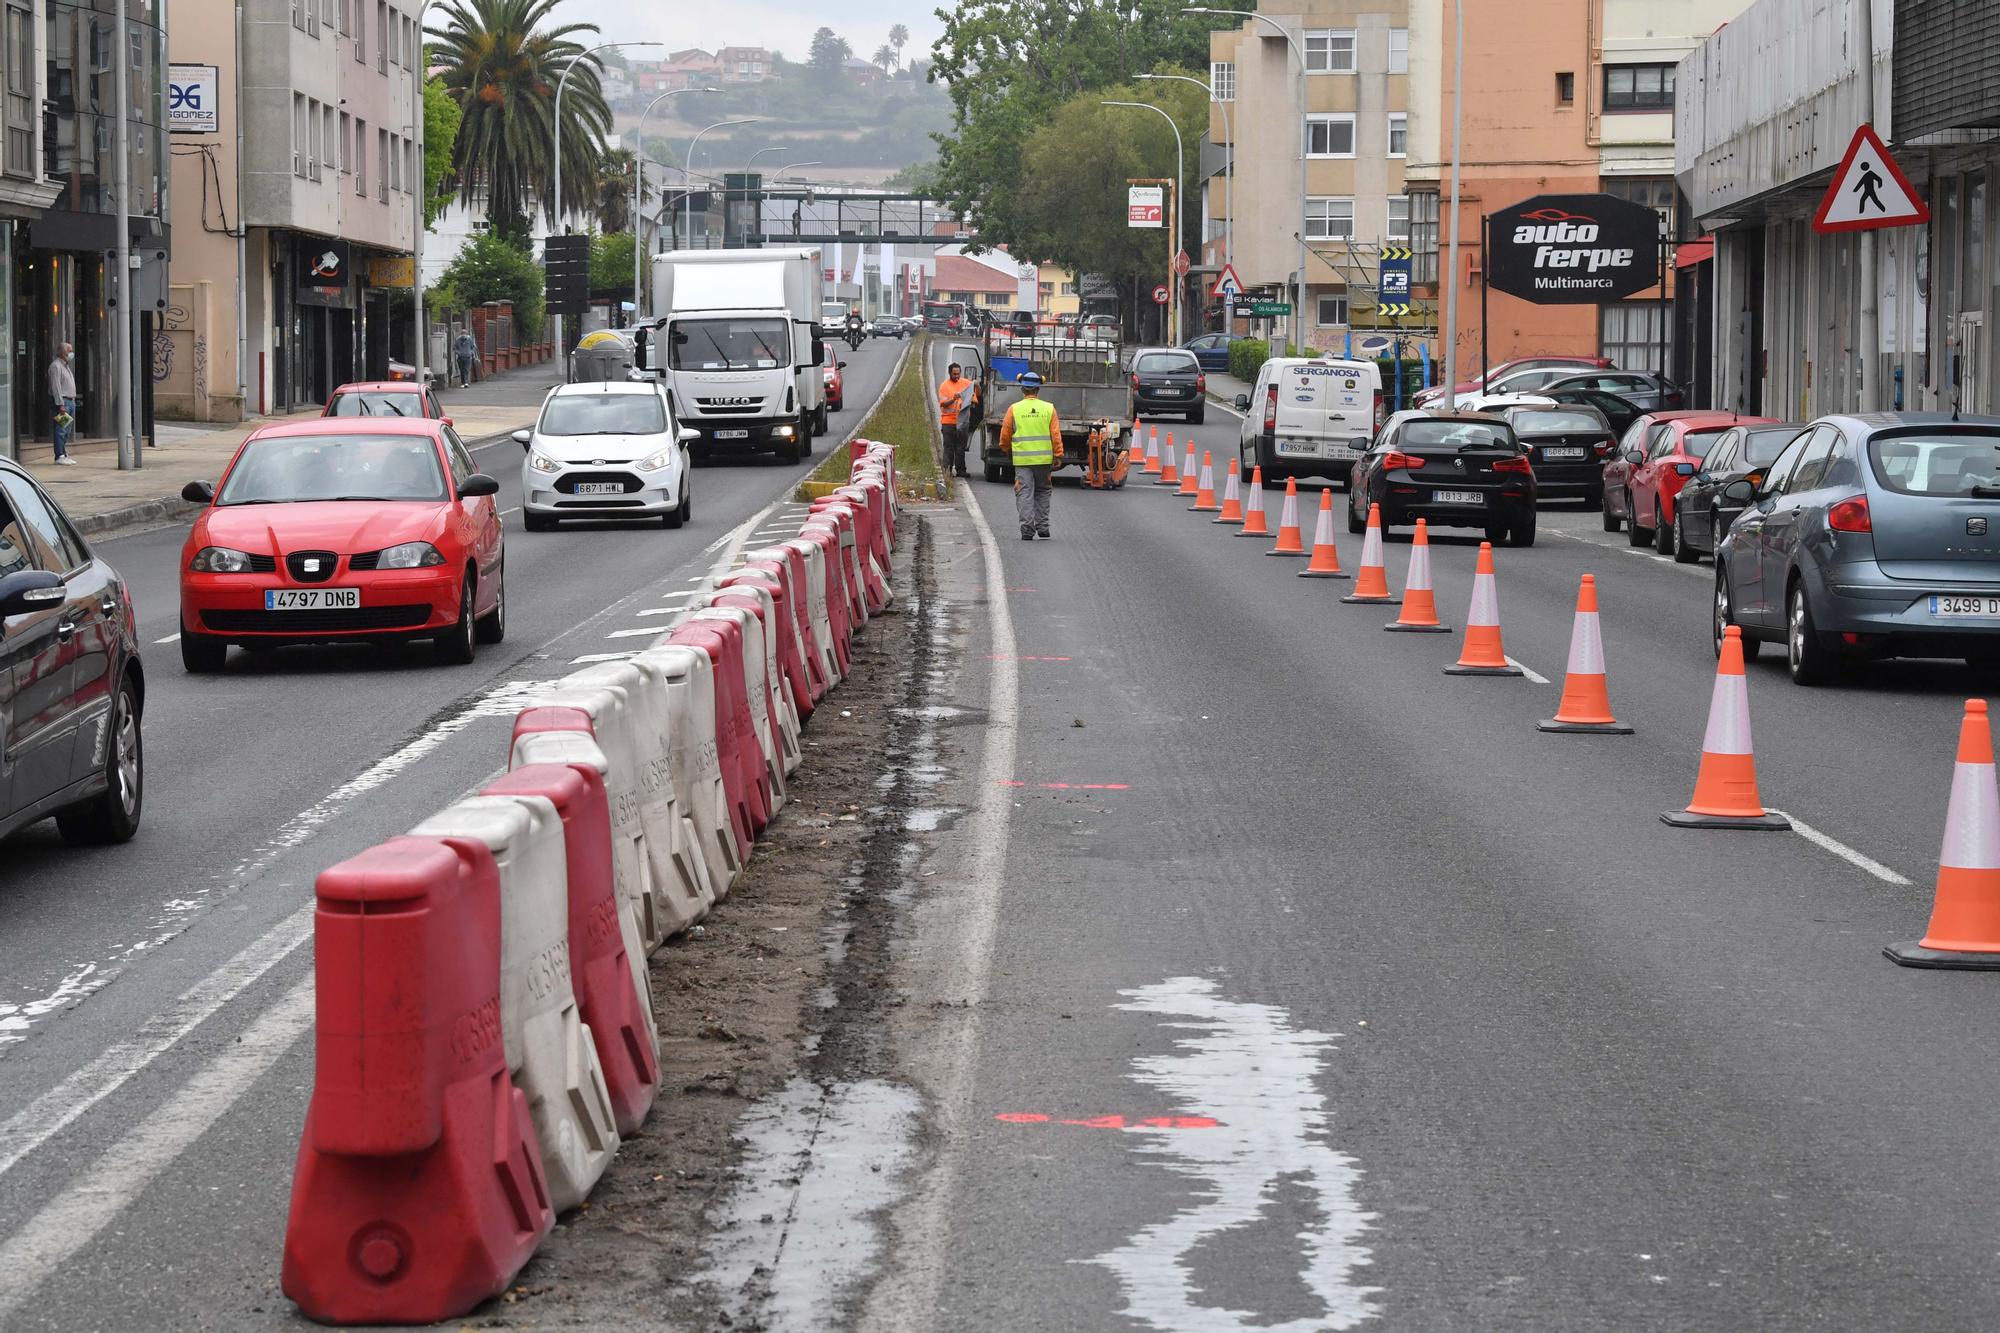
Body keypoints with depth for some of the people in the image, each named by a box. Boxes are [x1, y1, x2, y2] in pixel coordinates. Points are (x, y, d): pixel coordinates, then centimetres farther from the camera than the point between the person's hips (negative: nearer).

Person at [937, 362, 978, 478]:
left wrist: (977, 386, -6)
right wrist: (953, 399, -28)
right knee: (949, 447, -3)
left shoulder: (965, 383, 9)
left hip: (962, 420, 4)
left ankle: (960, 470, 11)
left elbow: (977, 394, 16)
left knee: (961, 447, 7)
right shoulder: (944, 386, -4)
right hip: (949, 421, -4)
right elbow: (943, 403, -11)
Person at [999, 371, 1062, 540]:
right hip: (1044, 459, 2)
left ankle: (1027, 529, -10)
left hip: (1022, 459, -2)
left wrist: (1006, 450, 23)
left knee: (1024, 493, 0)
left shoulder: (1014, 410, -3)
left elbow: (1005, 436, 4)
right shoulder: (1049, 408, 0)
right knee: (1042, 491, 18)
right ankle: (1042, 526, 17)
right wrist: (1058, 456, 4)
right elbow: (1056, 435, -2)